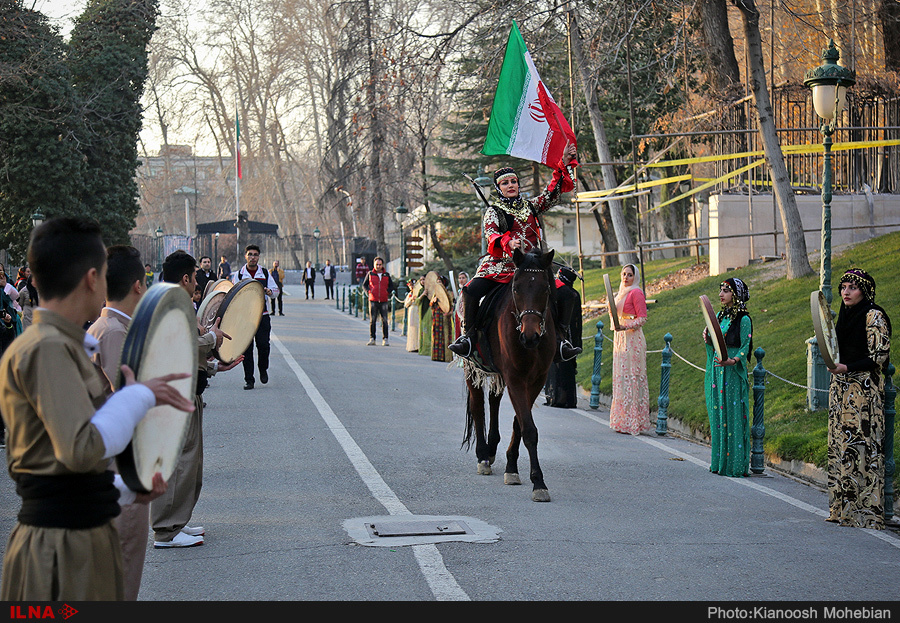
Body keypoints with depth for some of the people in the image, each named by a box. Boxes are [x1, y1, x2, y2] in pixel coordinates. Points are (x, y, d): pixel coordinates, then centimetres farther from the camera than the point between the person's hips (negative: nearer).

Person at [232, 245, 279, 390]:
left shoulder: (265, 273, 9)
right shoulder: (238, 274, 6)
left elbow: (276, 291, 13)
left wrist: (270, 292, -9)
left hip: (262, 314, 1)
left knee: (263, 345, -7)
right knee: (246, 348, -2)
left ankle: (263, 370, 22)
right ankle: (249, 380, 5)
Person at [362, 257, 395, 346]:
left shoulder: (386, 275, 9)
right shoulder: (370, 274, 6)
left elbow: (392, 286, 18)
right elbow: (364, 285, 13)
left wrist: (388, 292, 0)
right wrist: (369, 291, -5)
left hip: (384, 301, 1)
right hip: (373, 300, -1)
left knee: (384, 321, 0)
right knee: (372, 320, -1)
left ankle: (385, 339, 5)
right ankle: (372, 339, 4)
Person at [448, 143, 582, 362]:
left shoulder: (530, 207, 19)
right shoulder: (493, 211, 8)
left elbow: (553, 192, 18)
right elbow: (490, 233, -11)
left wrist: (564, 164, 7)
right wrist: (507, 242, -32)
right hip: (499, 266, -3)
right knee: (472, 291, -29)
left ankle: (560, 338, -10)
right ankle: (469, 335, -17)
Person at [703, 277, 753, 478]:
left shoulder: (743, 320, -8)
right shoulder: (719, 316, 14)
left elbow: (745, 347, -11)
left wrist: (733, 361, -28)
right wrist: (707, 339, 0)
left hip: (733, 373, -7)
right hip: (716, 371, 7)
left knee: (733, 414, -6)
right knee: (717, 413, 9)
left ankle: (736, 463, -3)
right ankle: (719, 460, 15)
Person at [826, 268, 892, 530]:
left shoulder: (874, 317, -8)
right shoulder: (844, 317, 16)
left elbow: (879, 357, -14)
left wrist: (847, 368, -22)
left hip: (864, 390, -8)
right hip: (841, 389, 8)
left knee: (862, 447, -10)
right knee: (841, 446, 6)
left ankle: (865, 511, -7)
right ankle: (843, 508, 10)